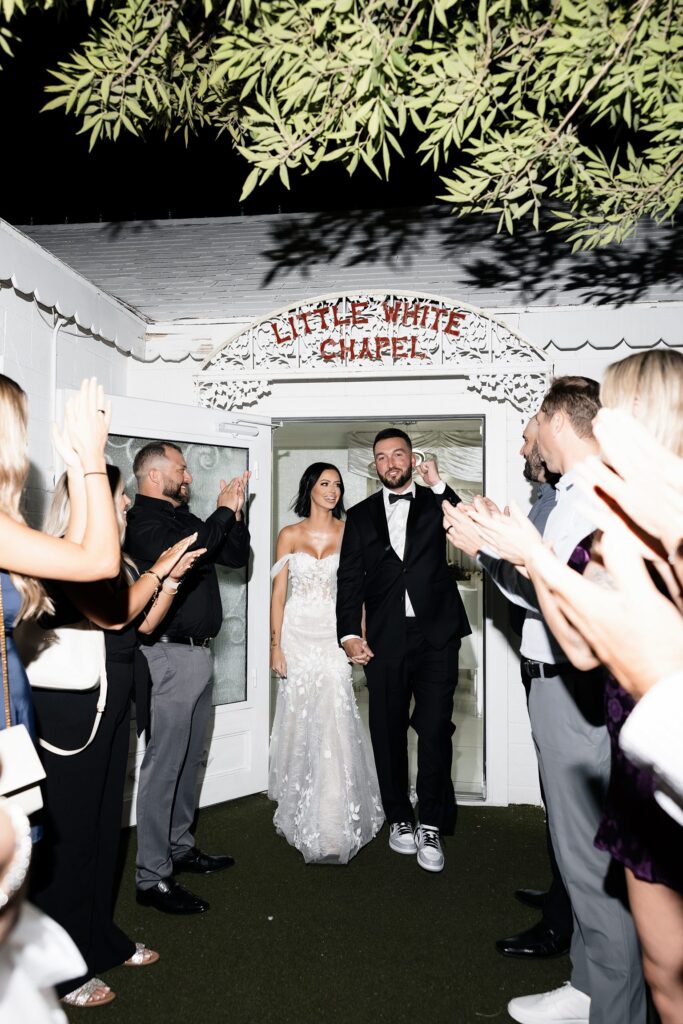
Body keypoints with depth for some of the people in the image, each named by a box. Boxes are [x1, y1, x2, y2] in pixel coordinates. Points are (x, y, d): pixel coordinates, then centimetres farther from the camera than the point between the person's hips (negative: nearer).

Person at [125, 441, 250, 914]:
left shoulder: (185, 518, 15)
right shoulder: (142, 519, -12)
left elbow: (237, 556, 16)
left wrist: (235, 511, 2)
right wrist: (224, 512, -17)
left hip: (199, 653, 9)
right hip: (170, 656, -9)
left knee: (190, 759, 18)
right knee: (164, 765, -4)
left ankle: (180, 846, 32)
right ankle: (152, 877, 6)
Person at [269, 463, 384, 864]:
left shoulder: (350, 532, 4)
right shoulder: (290, 535, 5)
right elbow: (279, 592, 4)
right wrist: (276, 644, -2)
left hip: (335, 634, -1)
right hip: (298, 632, 1)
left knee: (334, 720, -8)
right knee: (300, 721, 6)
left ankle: (334, 823, 4)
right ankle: (302, 813, 24)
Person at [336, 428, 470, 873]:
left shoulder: (436, 503, 9)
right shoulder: (361, 515, 12)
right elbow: (349, 578, 7)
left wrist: (438, 484, -13)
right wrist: (350, 633, -4)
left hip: (436, 634, -2)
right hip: (384, 637, 2)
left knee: (435, 730, -4)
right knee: (388, 732, 10)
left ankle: (432, 827, 9)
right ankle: (399, 819, 26)